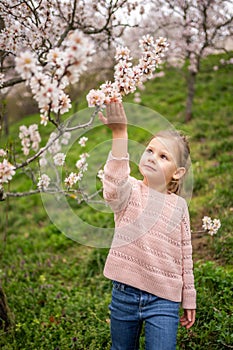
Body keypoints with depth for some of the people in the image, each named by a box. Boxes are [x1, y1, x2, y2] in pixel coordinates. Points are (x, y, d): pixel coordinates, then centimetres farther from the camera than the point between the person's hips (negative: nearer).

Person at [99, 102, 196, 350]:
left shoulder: (178, 205, -1)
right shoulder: (129, 191, -7)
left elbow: (185, 257, 6)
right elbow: (114, 185, -34)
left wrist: (189, 300, 10)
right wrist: (120, 134, -44)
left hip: (164, 300, 0)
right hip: (124, 293, 0)